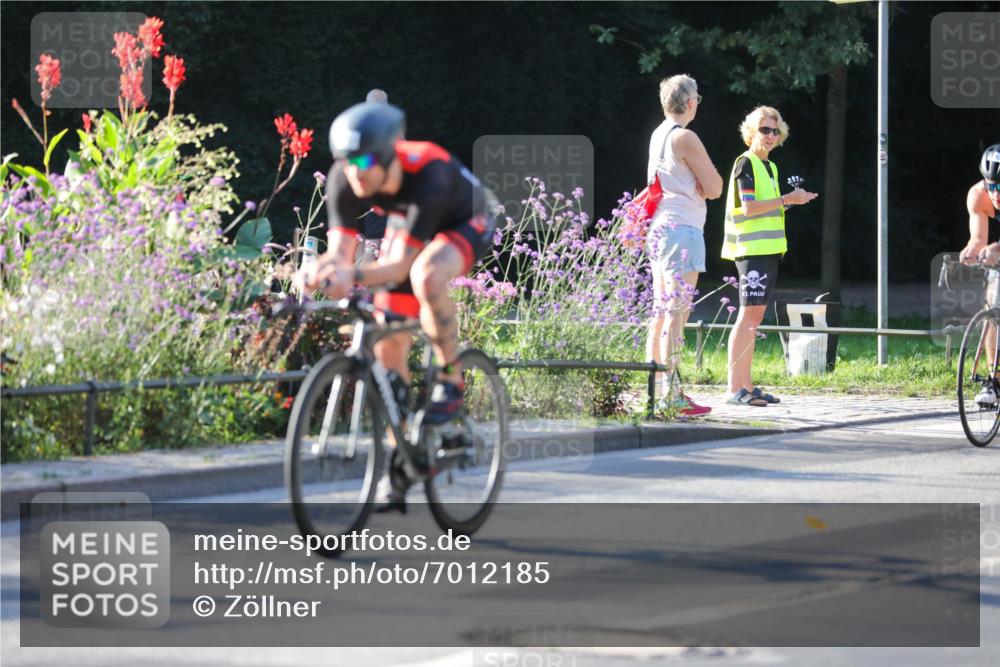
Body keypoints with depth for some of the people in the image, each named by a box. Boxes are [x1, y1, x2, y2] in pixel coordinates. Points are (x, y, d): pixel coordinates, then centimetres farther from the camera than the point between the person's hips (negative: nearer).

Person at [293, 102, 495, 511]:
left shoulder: (427, 174, -41)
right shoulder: (344, 179, -26)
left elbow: (400, 264, -42)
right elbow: (340, 252, -27)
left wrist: (355, 276, -60)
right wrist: (317, 271, -49)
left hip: (466, 223, -6)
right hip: (407, 225, 6)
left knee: (425, 277, -39)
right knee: (388, 348, -1)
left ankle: (451, 381, -17)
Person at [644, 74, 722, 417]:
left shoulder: (658, 136, 15)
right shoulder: (685, 138, -12)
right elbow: (713, 188, -10)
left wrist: (695, 185, 4)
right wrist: (708, 177, 8)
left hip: (659, 228, 9)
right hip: (682, 229, -9)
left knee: (661, 311, 12)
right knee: (676, 313, -10)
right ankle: (670, 395, -12)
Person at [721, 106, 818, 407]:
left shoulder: (769, 167, 20)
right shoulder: (745, 163, -7)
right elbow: (748, 207, -16)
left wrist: (793, 200, 9)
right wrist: (785, 200, -14)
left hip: (768, 248, 9)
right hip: (751, 247, -9)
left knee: (755, 316, 9)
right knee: (749, 314, -13)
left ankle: (746, 386, 11)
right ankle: (735, 388, -15)